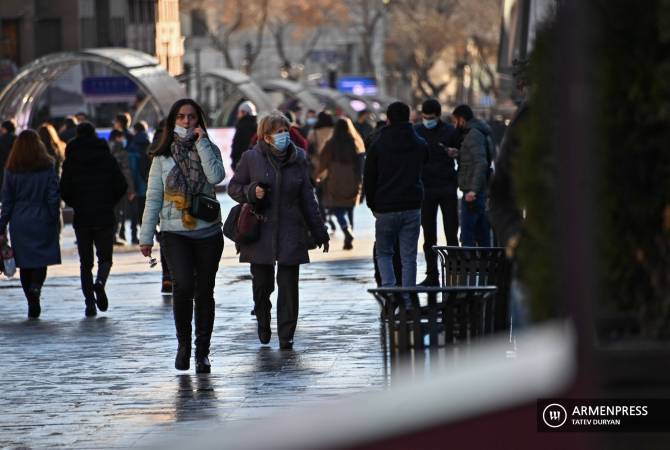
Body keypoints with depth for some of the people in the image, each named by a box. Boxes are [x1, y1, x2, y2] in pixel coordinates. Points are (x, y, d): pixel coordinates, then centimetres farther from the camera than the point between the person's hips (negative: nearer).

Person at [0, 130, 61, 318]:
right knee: (42, 259, 6)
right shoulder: (47, 167, -4)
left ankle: (33, 305, 6)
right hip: (42, 222, -1)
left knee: (25, 263, 8)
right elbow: (54, 197, -6)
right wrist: (54, 221, 3)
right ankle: (36, 287, -23)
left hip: (19, 223, 1)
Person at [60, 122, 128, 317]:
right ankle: (100, 282, -21)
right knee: (105, 257, 10)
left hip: (81, 218, 0)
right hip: (104, 217, 0)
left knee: (85, 263, 8)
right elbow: (122, 186, -4)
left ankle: (90, 303, -1)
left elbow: (64, 190, -5)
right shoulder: (107, 158, -1)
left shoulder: (70, 161, -1)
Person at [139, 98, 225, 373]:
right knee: (183, 285, -18)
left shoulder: (209, 150, 7)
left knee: (205, 292, 4)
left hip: (208, 232, 1)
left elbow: (216, 176, -14)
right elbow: (153, 197, 7)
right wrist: (146, 236, 3)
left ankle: (202, 352, 13)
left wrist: (201, 143, -10)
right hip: (175, 232, -1)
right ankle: (183, 343, -1)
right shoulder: (162, 157, 7)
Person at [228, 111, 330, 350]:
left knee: (289, 287, -4)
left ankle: (286, 337, 2)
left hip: (290, 233, 1)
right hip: (260, 231, -1)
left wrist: (318, 231, 11)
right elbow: (234, 187, 8)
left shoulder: (298, 158, 5)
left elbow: (307, 198, 10)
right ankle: (263, 321, 33)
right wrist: (252, 192, -14)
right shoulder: (251, 158, 0)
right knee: (262, 284, 4)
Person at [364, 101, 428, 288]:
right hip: (412, 209, 2)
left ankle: (388, 287, -8)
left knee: (384, 253, 12)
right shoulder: (420, 145, 4)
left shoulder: (377, 146, -4)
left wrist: (372, 205, 11)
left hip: (385, 209, -2)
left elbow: (369, 179, 1)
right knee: (409, 257, 5)